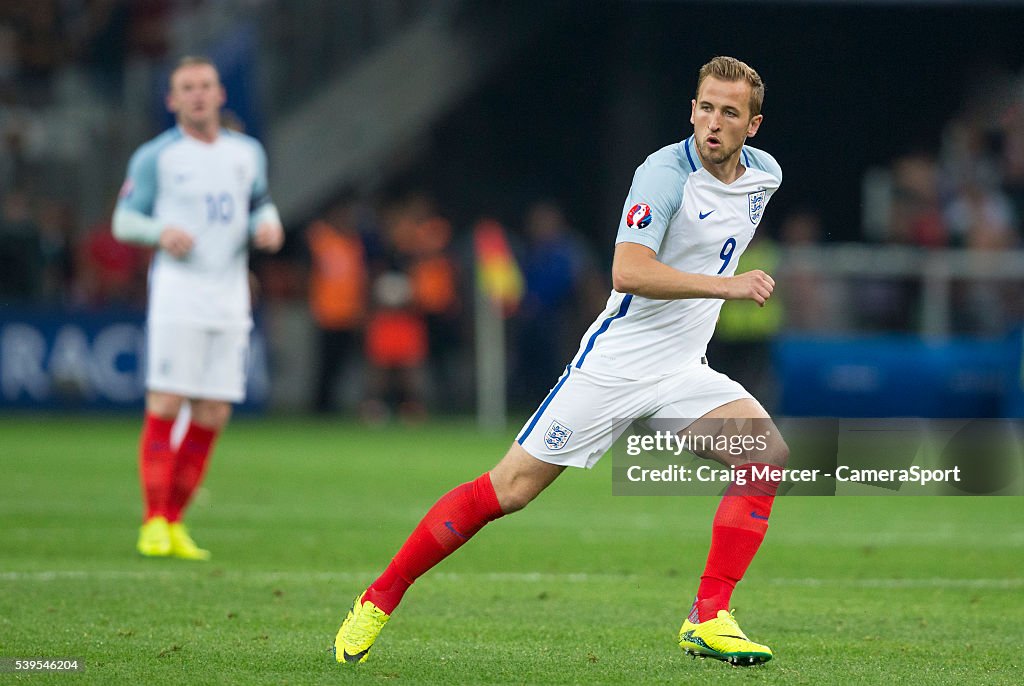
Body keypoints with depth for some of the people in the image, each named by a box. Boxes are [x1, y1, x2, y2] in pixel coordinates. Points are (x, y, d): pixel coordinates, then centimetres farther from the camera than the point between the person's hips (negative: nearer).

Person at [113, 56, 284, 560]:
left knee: (213, 416, 2)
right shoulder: (155, 157, 0)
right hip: (177, 296, -5)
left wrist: (268, 224, 3)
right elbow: (124, 219, 3)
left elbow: (261, 203, 26)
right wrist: (161, 232, -17)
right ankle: (154, 523, -7)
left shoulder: (247, 153, 13)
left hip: (230, 300, 5)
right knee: (165, 405, -11)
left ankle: (174, 521, 13)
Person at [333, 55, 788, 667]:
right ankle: (379, 600, 8)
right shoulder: (666, 173, -18)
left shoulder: (765, 174, 4)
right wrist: (724, 285, -36)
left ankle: (708, 621, -15)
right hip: (615, 363, -6)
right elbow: (628, 273, -31)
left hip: (681, 374, 6)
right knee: (509, 489, -6)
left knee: (768, 452, -18)